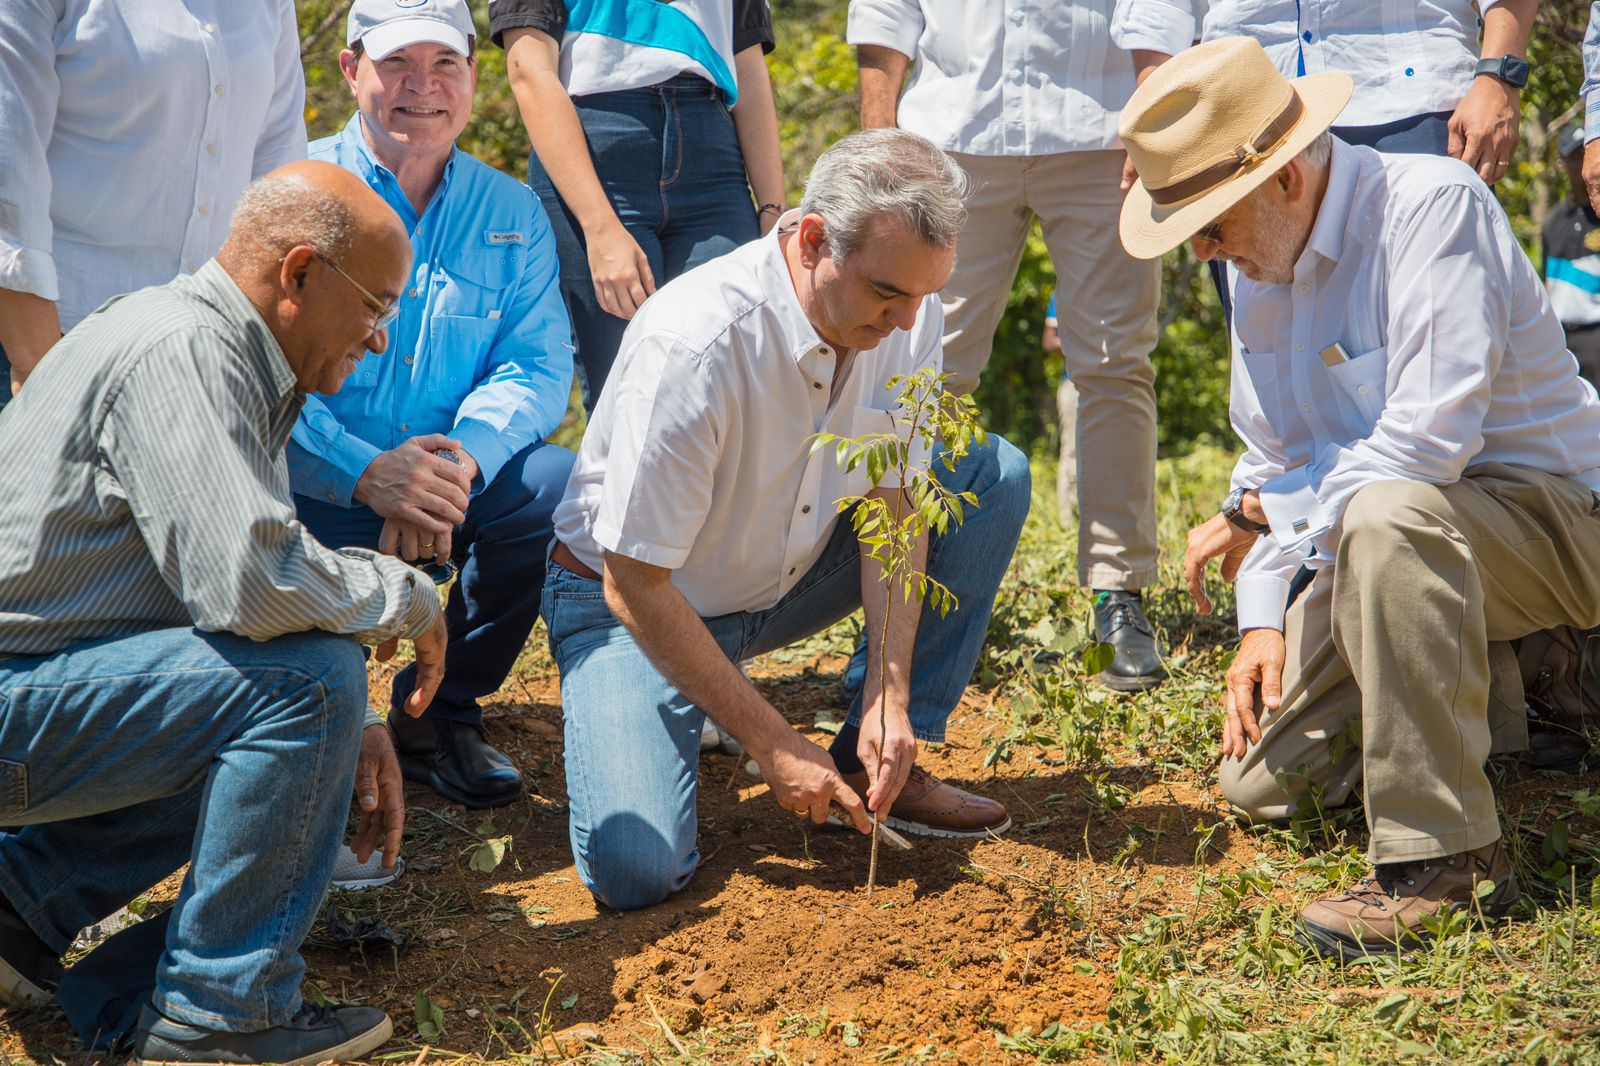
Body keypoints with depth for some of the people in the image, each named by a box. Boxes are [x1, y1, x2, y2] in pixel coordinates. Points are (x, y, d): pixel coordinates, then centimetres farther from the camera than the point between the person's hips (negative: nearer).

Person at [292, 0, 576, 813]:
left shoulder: (511, 212, 9)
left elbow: (535, 365, -1)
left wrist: (460, 459, -23)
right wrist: (366, 473, -31)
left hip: (445, 497, 4)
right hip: (310, 502, -3)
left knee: (558, 486, -26)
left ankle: (442, 715, -4)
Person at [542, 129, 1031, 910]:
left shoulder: (907, 312, -15)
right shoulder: (693, 343, -34)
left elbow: (894, 506, -7)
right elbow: (635, 585, -28)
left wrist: (890, 696, -17)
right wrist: (771, 743, -25)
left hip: (785, 579, 6)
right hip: (637, 603, -6)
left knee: (995, 478, -10)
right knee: (634, 868, -26)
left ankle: (876, 763, -4)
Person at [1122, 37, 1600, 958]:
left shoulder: (1434, 205, -22)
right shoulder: (1263, 263, 3)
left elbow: (1433, 436, -30)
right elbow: (1272, 461, 11)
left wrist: (1264, 515, -18)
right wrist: (1262, 621, -1)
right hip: (1413, 539, 8)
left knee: (1386, 515, -41)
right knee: (1260, 781, 3)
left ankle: (1445, 855, -33)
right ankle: (1482, 694, 23)